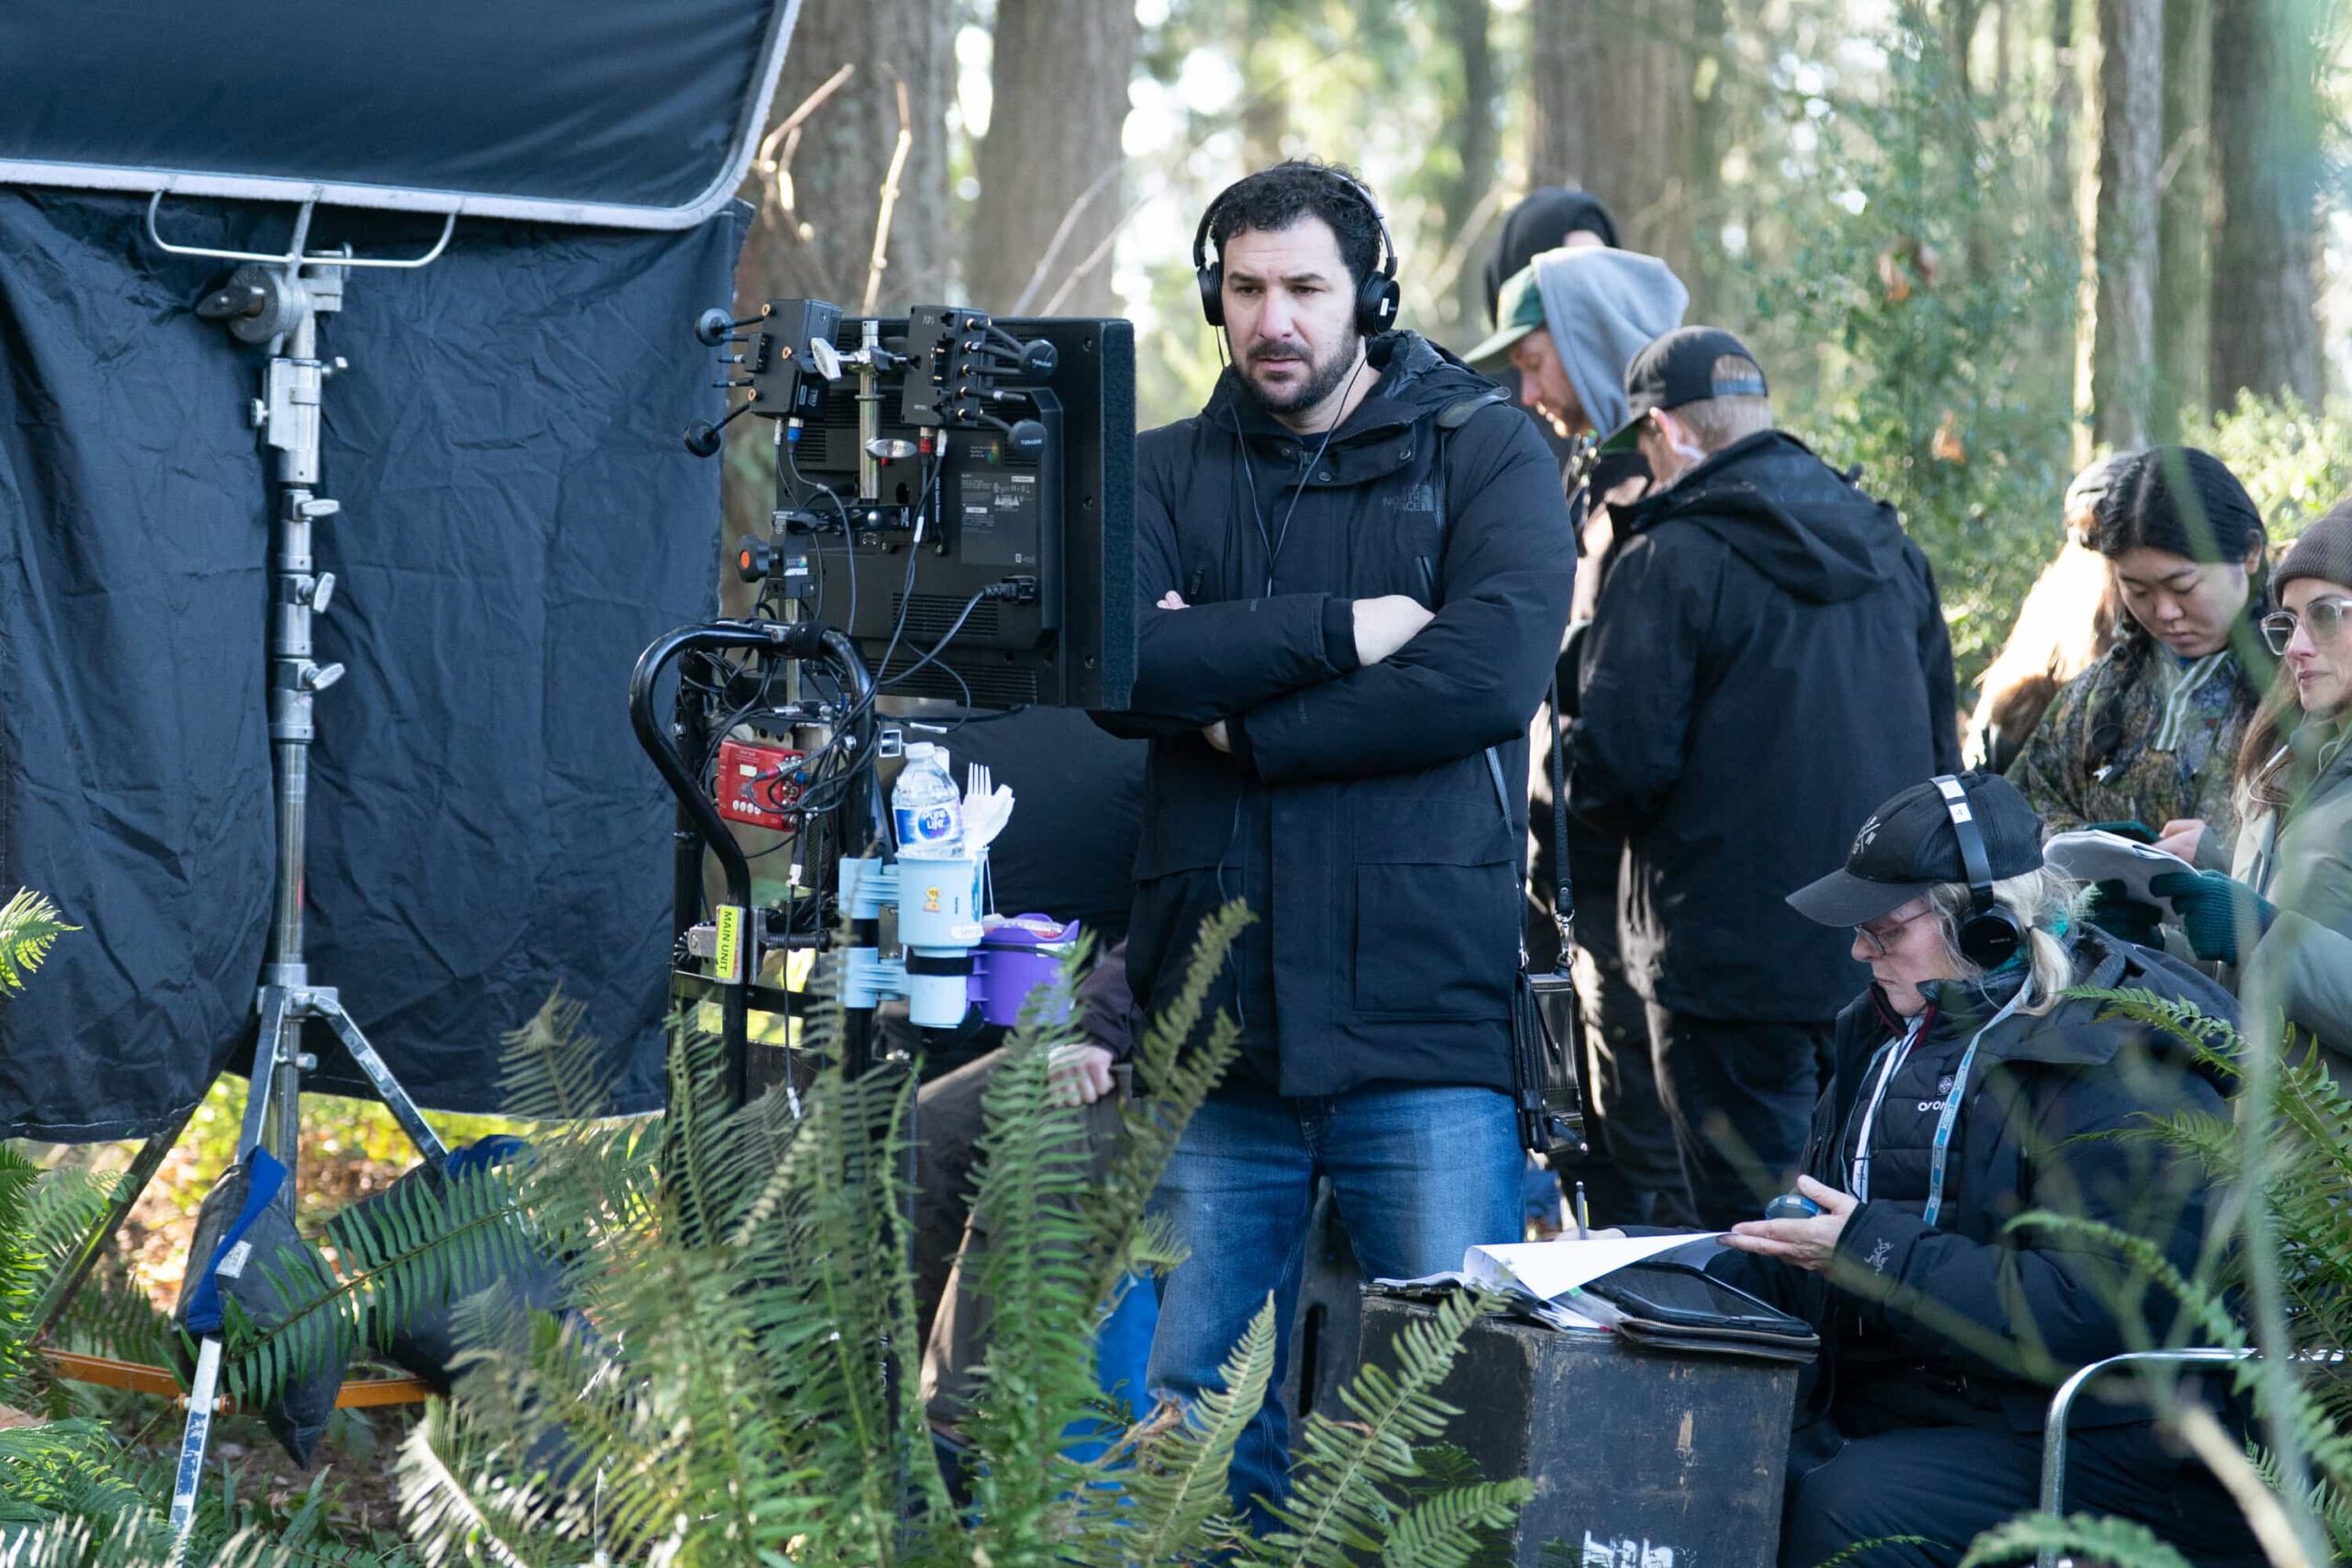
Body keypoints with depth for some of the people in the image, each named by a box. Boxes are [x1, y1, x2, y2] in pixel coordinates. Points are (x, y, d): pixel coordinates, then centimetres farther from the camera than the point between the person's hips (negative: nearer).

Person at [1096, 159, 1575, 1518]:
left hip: (1422, 1019, -3)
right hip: (1217, 1022, 3)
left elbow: (1493, 673, -11)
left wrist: (1241, 724, -7)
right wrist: (1338, 633, -11)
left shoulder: (1485, 455, 6)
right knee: (1193, 1412, 5)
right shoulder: (1167, 474, 15)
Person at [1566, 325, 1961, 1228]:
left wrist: (1598, 792, 5)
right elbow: (1941, 752, 16)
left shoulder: (1670, 559, -13)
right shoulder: (1890, 550, 11)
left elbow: (1615, 775, -17)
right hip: (1887, 960, 7)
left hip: (1738, 960, -7)